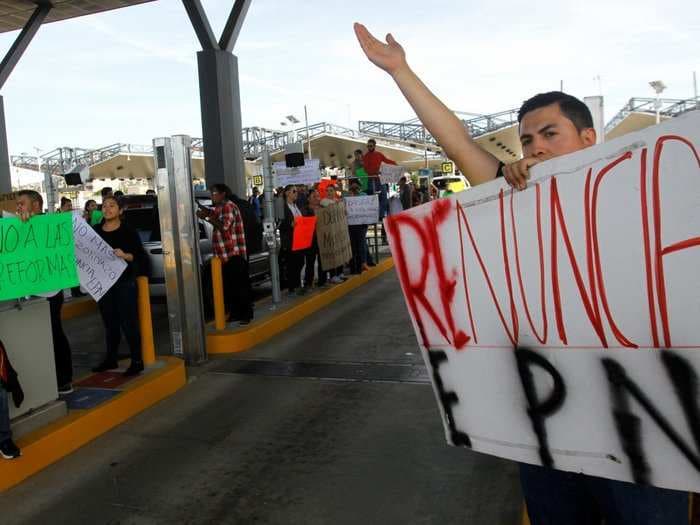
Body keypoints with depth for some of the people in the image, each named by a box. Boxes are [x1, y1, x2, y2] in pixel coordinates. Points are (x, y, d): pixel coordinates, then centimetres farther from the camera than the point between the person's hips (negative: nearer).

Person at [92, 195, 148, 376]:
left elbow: (141, 256, -8)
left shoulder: (128, 231, -4)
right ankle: (111, 359, 25)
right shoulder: (95, 230, 7)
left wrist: (125, 255, -24)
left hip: (124, 282, -5)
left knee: (129, 322, -4)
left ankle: (137, 361, 4)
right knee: (110, 323, 14)